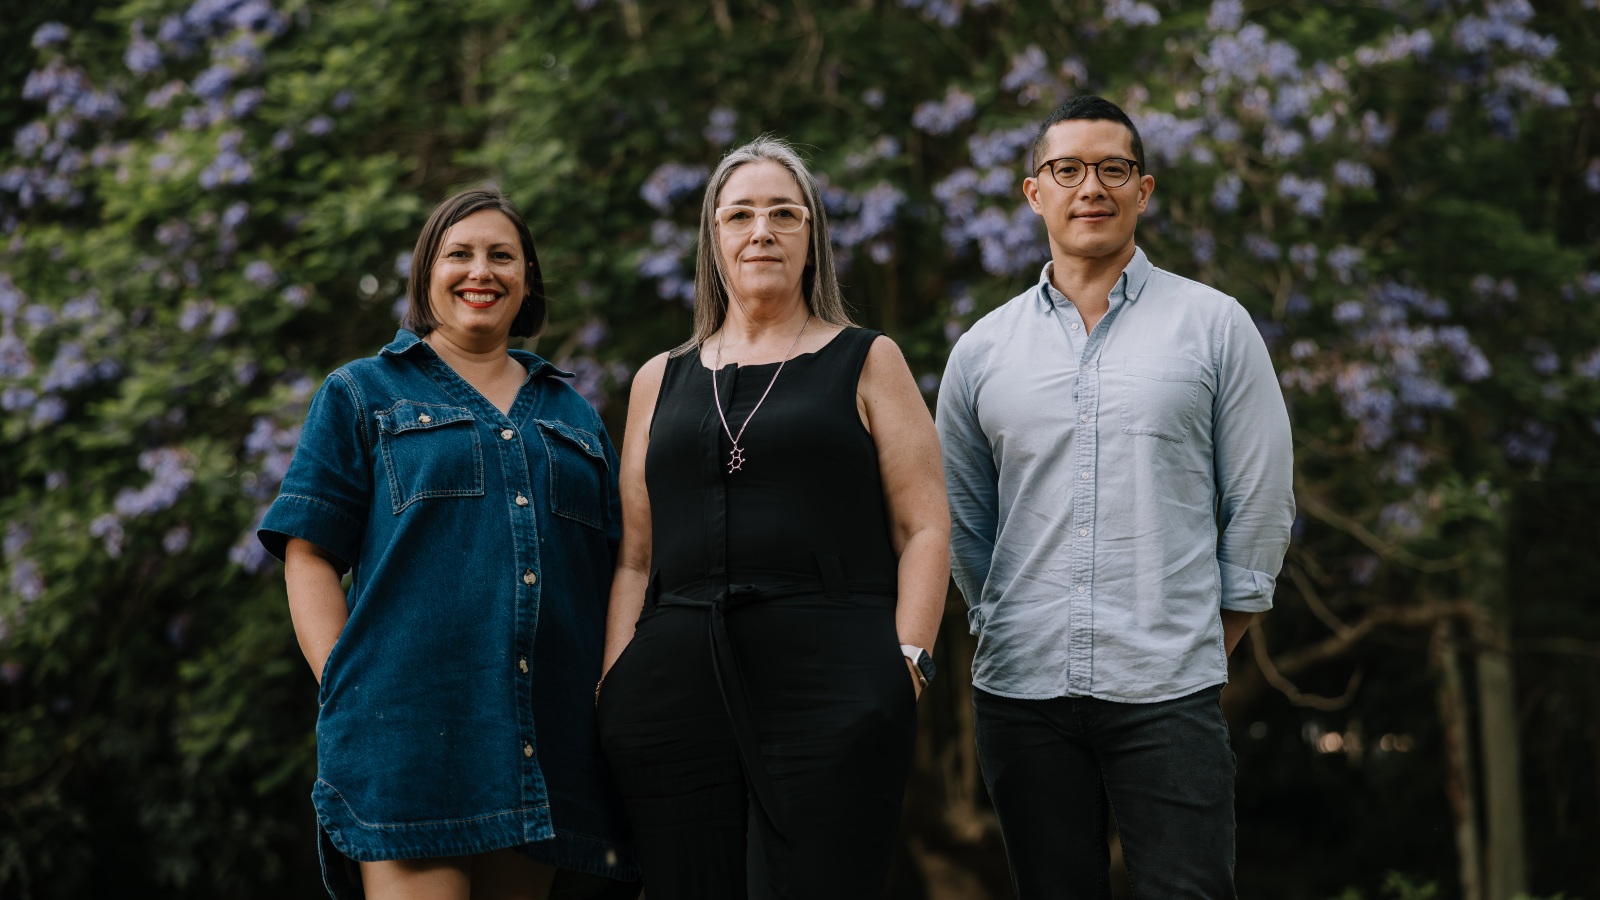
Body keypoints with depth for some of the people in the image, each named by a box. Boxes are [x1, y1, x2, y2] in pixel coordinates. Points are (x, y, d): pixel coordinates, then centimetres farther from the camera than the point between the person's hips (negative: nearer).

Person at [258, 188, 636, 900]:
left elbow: (613, 571, 20)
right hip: (408, 730, -4)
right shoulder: (363, 396, 12)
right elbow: (309, 555, 4)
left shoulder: (571, 415, 22)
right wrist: (344, 691, -9)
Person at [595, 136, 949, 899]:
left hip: (828, 681, -3)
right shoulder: (662, 381, 19)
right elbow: (634, 557, 18)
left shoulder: (866, 363, 11)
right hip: (676, 687, 3)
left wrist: (905, 662, -8)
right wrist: (612, 687, 8)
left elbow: (924, 528, 4)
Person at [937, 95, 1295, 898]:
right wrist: (1004, 627, 13)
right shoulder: (983, 350, 10)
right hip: (1021, 689, 2)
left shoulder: (1214, 326, 4)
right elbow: (961, 521, 17)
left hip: (1168, 690, -2)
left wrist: (1211, 638, 7)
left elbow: (1260, 501, 6)